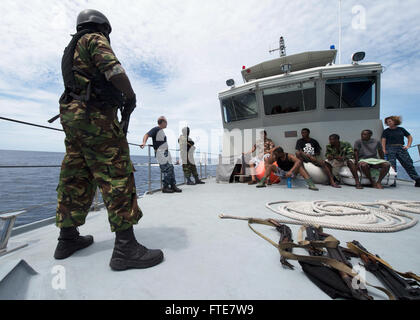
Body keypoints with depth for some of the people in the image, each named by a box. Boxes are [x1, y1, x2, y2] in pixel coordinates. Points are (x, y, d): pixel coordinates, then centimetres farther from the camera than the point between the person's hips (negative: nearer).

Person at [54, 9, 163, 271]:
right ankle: (125, 248, -16)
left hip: (73, 115, 10)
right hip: (95, 116, -10)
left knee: (76, 179, 9)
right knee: (116, 175, -15)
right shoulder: (95, 39, 3)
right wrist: (131, 96, -2)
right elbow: (113, 69, -15)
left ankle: (68, 239, 17)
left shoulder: (72, 48, 31)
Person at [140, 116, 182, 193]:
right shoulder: (156, 129, -8)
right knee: (166, 169, -10)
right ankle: (165, 187, 0)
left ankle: (173, 185, 15)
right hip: (160, 153, -9)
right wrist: (144, 142, -35)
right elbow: (147, 135, -18)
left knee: (171, 168, 9)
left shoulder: (161, 130, 17)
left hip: (166, 152, 9)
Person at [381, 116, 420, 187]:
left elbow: (410, 137, 22)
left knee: (408, 164, -1)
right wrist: (384, 150, -12)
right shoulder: (386, 131, 9)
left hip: (401, 148, 2)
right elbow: (383, 140, 0)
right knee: (392, 164, -13)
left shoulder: (401, 129, 16)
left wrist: (408, 146, 8)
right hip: (390, 148, -2)